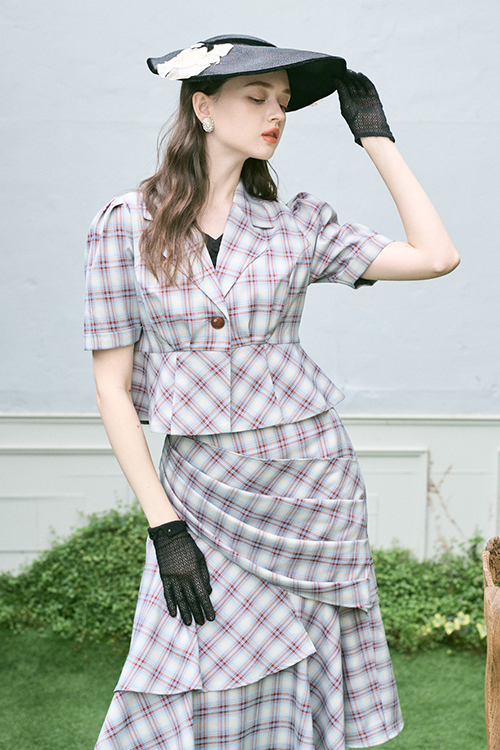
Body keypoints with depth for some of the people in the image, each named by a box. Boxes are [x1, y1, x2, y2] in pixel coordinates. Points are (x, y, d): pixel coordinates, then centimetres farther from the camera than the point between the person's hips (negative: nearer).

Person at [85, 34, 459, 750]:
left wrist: (375, 136, 2)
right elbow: (112, 384, -3)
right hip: (200, 493, -1)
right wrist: (164, 525, -8)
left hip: (311, 483, 2)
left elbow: (436, 255, -3)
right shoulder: (127, 224, -3)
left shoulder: (298, 224, 3)